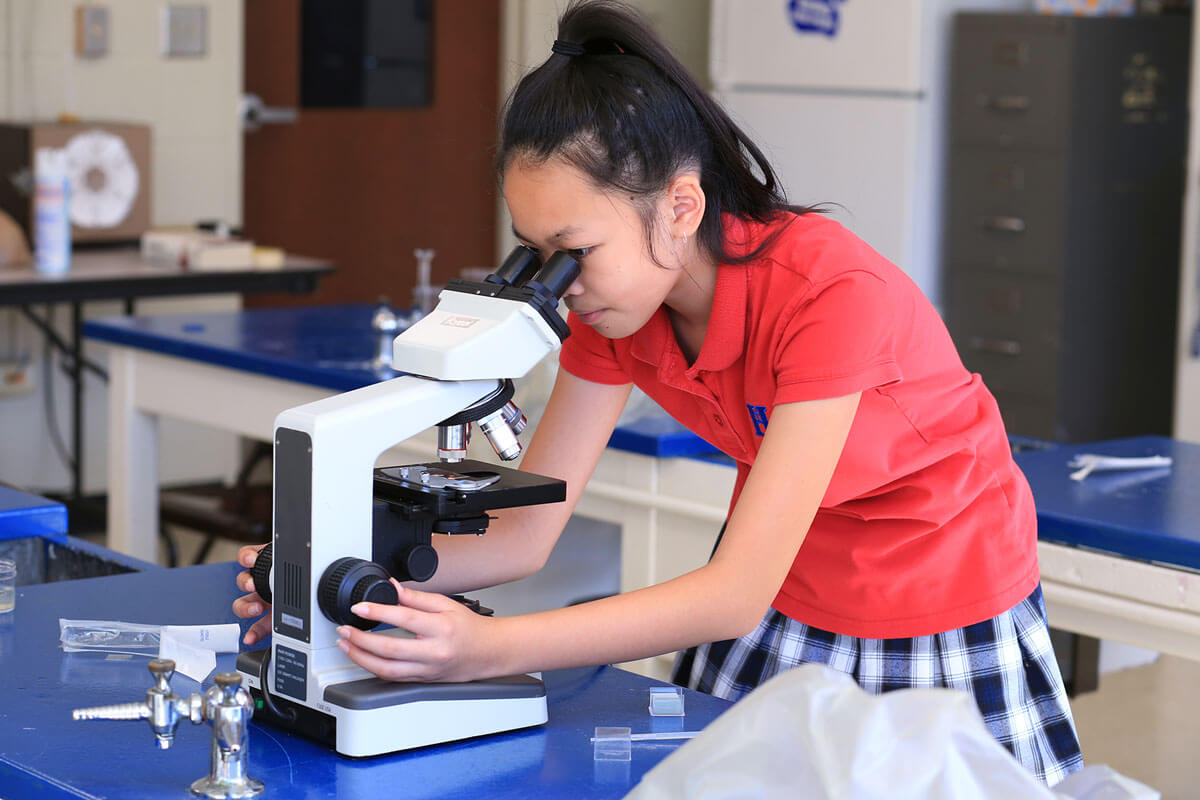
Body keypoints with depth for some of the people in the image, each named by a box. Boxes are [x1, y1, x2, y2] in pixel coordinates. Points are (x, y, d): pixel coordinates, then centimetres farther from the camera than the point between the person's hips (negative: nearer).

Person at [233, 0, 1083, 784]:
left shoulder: (830, 292, -34)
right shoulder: (614, 307, -13)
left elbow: (737, 592, -37)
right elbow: (527, 531, -10)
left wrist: (493, 647, -45)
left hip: (944, 607, -5)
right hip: (787, 607, 5)